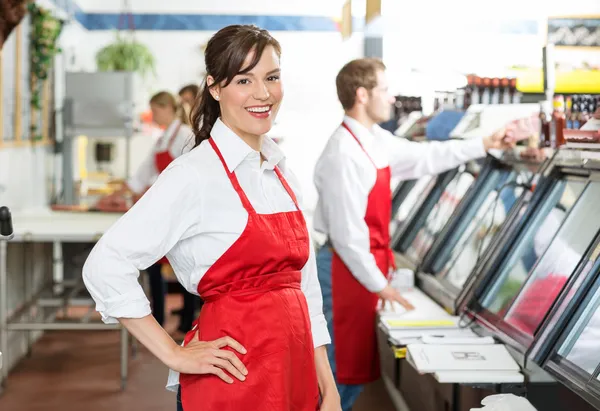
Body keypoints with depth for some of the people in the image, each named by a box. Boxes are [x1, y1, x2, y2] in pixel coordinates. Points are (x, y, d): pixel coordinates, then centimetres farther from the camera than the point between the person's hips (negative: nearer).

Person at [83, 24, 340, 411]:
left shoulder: (283, 173, 9)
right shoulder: (195, 175, -13)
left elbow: (306, 286, 13)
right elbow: (105, 267, -18)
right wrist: (174, 355, -14)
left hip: (296, 373, 7)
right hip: (234, 380, -6)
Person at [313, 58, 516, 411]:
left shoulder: (376, 141, 6)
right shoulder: (344, 154, -22)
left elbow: (426, 157, 21)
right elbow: (347, 231, -22)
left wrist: (484, 145, 23)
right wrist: (378, 282, -17)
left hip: (365, 263, 9)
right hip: (346, 268, -9)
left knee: (356, 361, 16)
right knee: (343, 365, 0)